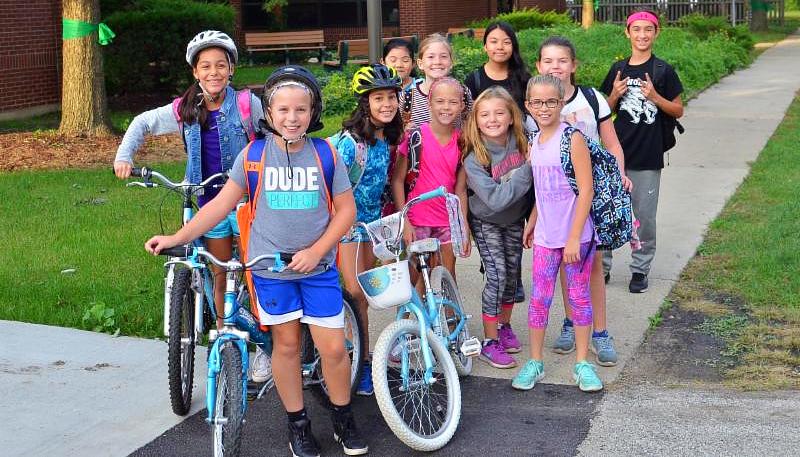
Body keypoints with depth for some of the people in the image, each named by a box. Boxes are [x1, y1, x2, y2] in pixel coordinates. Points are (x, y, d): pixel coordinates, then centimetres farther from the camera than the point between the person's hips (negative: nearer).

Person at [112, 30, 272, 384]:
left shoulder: (247, 103, -9)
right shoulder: (185, 110, 1)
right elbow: (143, 123, 13)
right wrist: (124, 156, -1)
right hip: (210, 203, 3)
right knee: (219, 275, 11)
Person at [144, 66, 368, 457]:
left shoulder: (325, 155, -4)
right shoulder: (254, 154, -4)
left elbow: (346, 209, 0)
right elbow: (222, 203, 1)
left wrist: (316, 250, -12)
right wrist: (177, 238, -4)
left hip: (317, 266, 0)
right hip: (270, 267, 0)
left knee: (333, 347, 0)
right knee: (286, 343, 10)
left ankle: (343, 420, 22)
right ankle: (298, 424, 25)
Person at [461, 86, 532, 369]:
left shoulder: (522, 144, -14)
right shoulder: (473, 159, -26)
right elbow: (495, 199, -33)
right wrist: (527, 169, -34)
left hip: (515, 219, 4)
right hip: (487, 222, -4)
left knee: (512, 272, 11)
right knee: (497, 275, -10)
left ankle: (504, 326, 33)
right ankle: (489, 342, 1)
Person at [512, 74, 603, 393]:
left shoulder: (572, 139, -12)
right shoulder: (534, 143, 7)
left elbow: (586, 190, -15)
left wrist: (574, 238, -18)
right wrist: (532, 223, 15)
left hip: (575, 234, -5)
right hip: (545, 235, 5)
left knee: (579, 296, 5)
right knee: (539, 297, 7)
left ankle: (582, 363, 18)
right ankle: (535, 363, 18)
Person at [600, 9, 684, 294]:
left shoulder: (662, 71, -1)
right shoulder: (619, 70, 8)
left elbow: (678, 110, 2)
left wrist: (654, 97, -14)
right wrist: (615, 95, -6)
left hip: (648, 156, -3)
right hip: (617, 153, 3)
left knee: (644, 216, 3)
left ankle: (640, 270, 17)